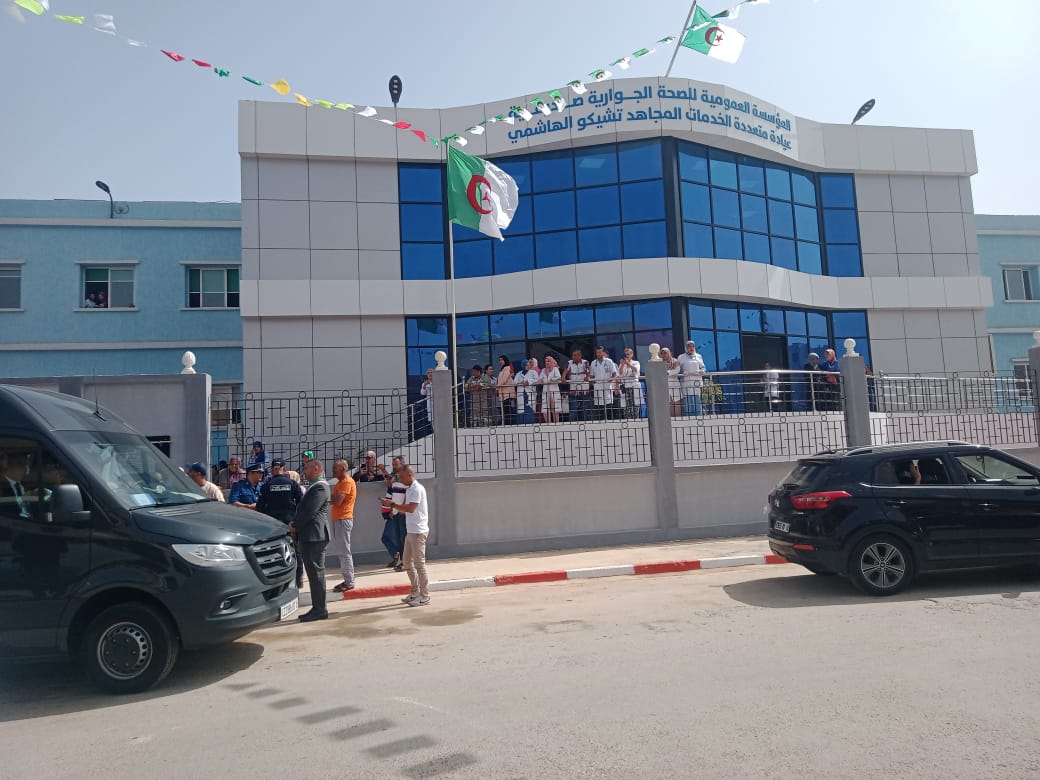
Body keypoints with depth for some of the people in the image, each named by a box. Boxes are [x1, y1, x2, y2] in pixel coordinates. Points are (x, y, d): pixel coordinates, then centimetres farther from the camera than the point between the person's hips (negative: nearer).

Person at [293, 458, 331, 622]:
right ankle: (317, 608, 17)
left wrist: (295, 526, -8)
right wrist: (296, 525, 9)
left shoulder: (320, 487, -13)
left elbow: (310, 511, -19)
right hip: (308, 536, 10)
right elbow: (304, 509, 21)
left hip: (315, 536, -10)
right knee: (313, 572, 11)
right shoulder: (314, 486, 19)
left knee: (316, 572, -5)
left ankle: (319, 609, 0)